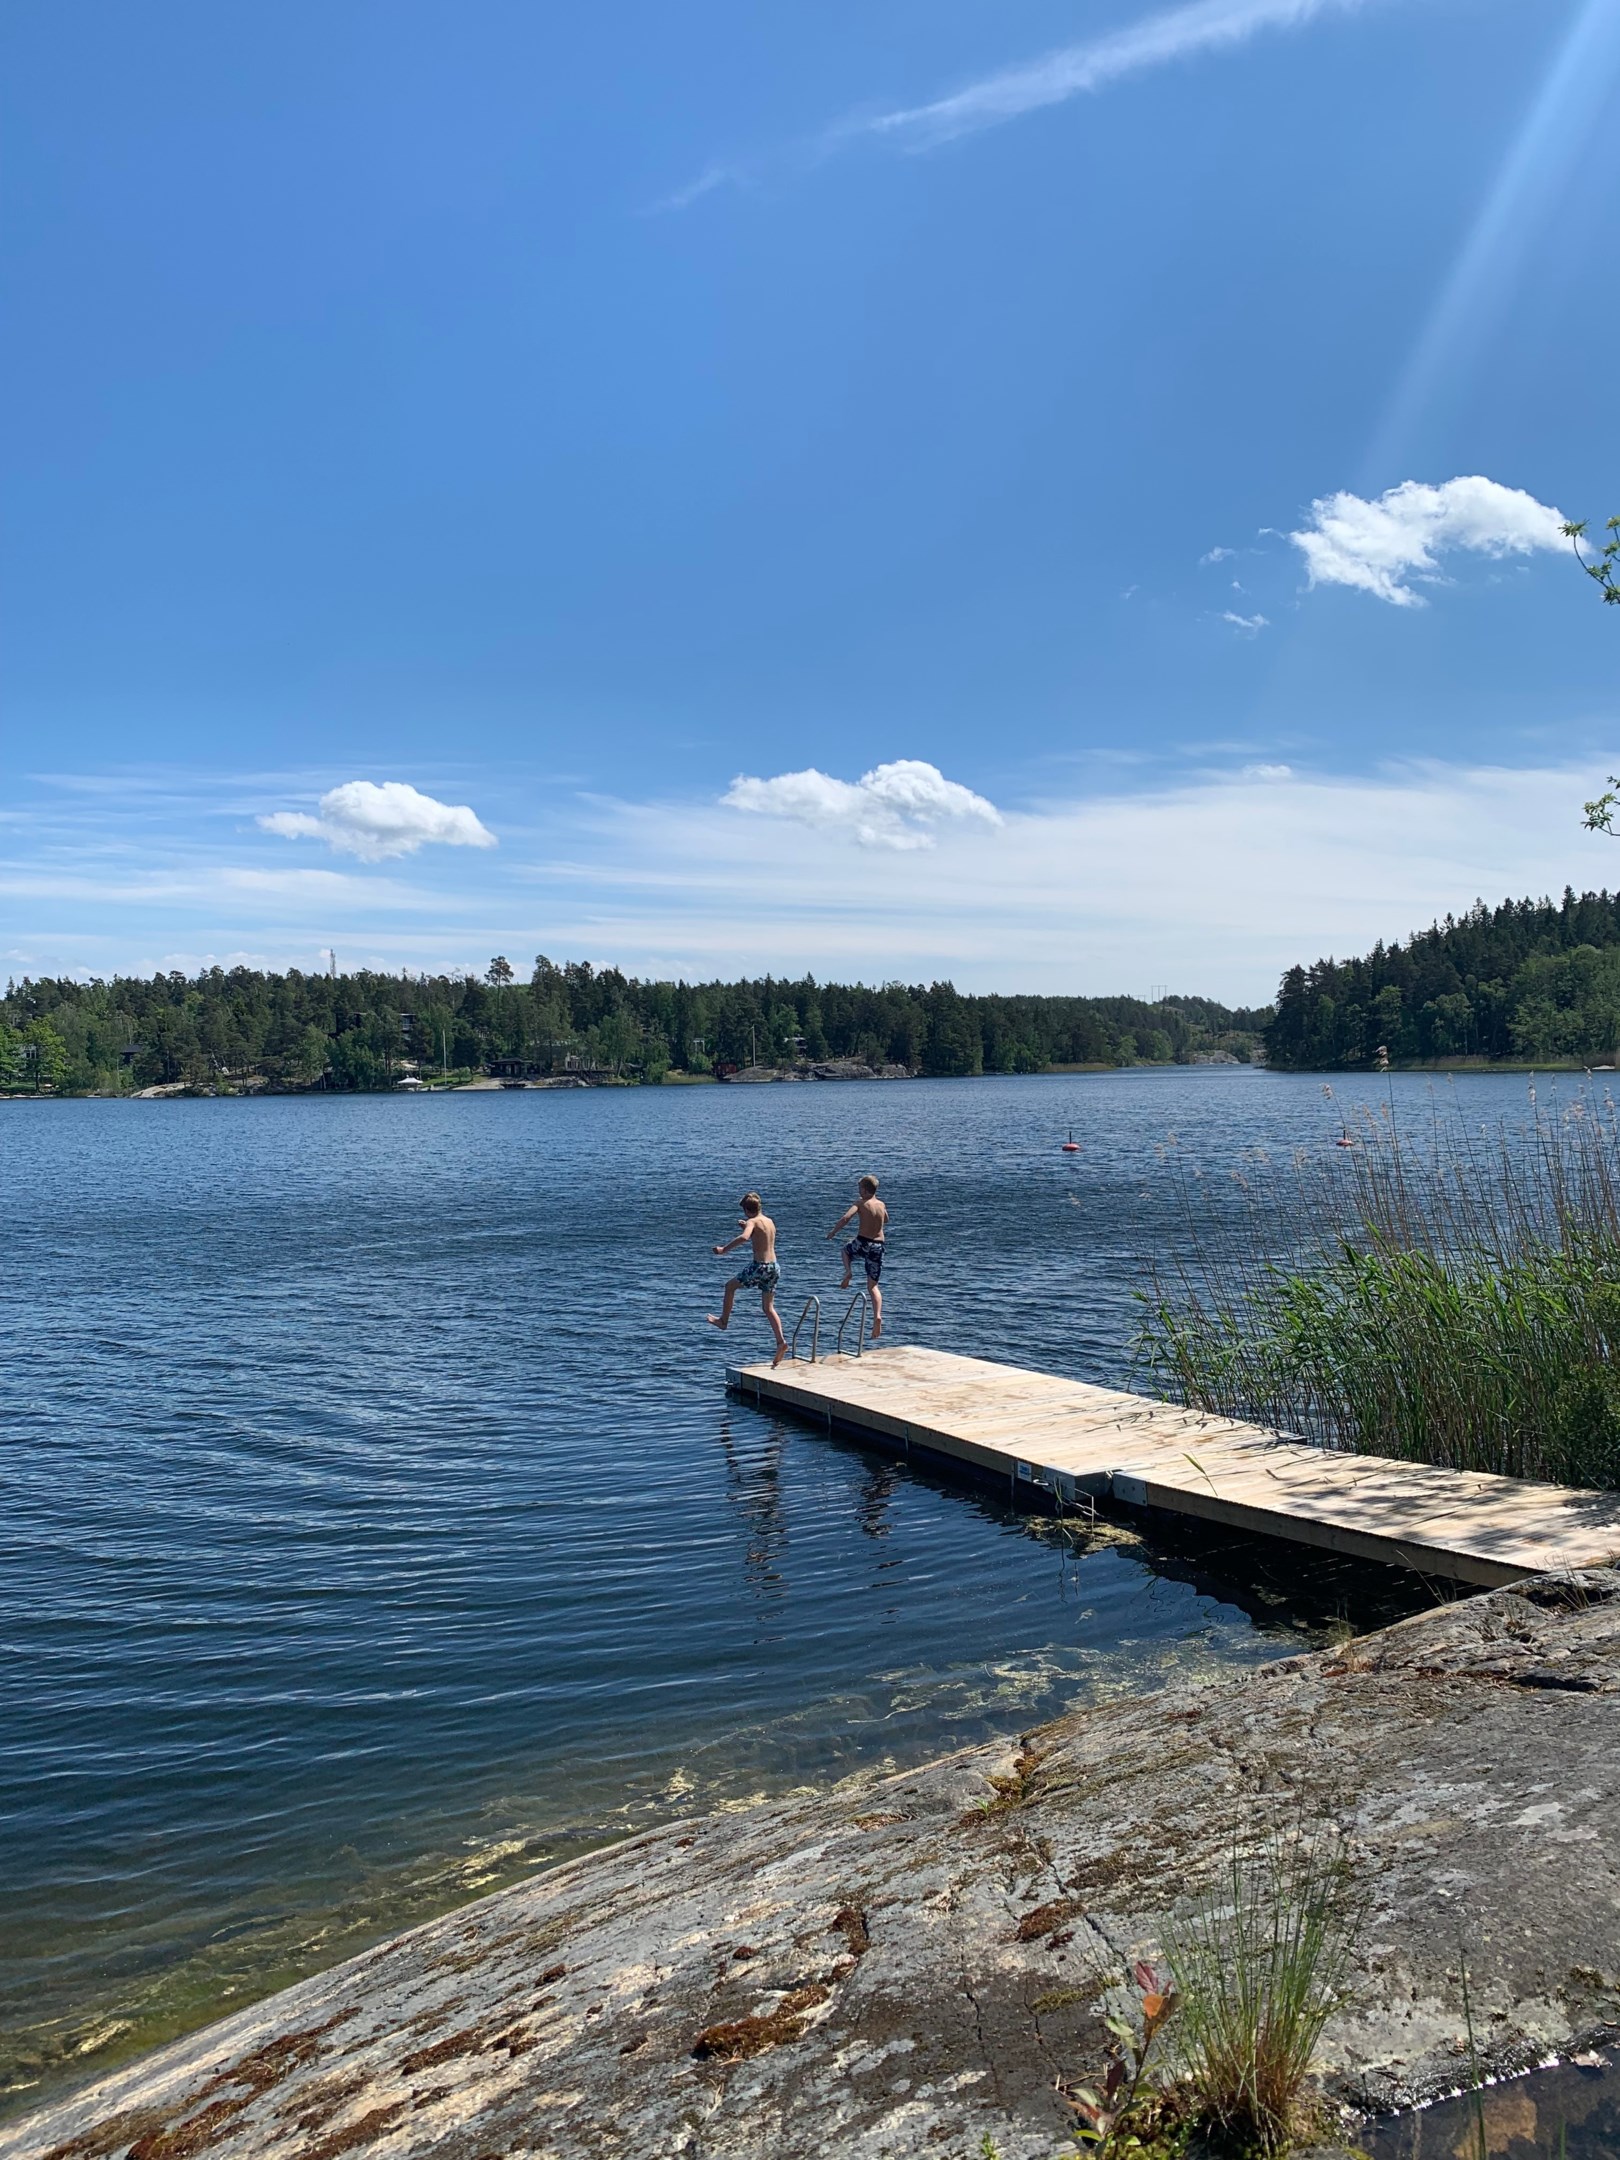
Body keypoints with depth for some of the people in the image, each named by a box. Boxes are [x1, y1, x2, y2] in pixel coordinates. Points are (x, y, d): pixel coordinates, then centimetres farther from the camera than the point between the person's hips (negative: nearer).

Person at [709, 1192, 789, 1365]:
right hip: (774, 1266, 7)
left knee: (730, 1286, 17)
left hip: (760, 1266, -7)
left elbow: (744, 1237, -32)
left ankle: (723, 1321, 28)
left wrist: (724, 1249, -25)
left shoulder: (752, 1222, -10)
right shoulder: (769, 1221, 13)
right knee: (768, 1307, 10)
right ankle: (781, 1341, -4)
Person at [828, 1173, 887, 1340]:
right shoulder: (881, 1204, 10)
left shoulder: (861, 1203, -5)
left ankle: (848, 1271, 7)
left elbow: (845, 1217, -19)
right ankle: (877, 1316, -10)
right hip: (878, 1246, 4)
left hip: (862, 1243, -4)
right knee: (873, 1286, 10)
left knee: (846, 1250, 35)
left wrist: (833, 1232, -6)